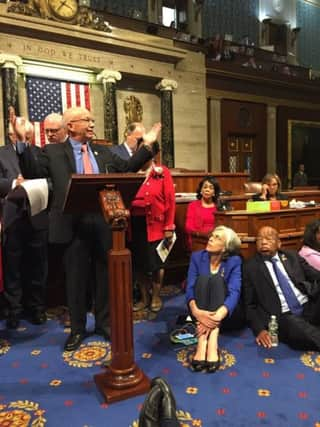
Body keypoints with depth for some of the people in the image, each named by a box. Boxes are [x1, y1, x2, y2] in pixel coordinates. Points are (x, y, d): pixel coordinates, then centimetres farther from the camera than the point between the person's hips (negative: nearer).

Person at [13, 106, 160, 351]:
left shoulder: (104, 152, 14)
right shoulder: (53, 152, 5)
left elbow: (127, 169, 12)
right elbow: (33, 172, -6)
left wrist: (147, 145, 7)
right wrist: (23, 142, -18)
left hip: (103, 221, 3)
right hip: (74, 223, -2)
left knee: (104, 275, 13)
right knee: (76, 278, 9)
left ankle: (104, 323, 32)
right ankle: (77, 329, 27)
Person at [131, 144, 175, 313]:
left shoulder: (162, 172, -1)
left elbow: (170, 200, -4)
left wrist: (169, 227, -8)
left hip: (156, 225, -2)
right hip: (135, 224, 3)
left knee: (156, 263, 8)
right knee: (138, 263, 11)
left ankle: (156, 297, 28)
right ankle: (144, 297, 29)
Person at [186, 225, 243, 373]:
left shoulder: (234, 261, -7)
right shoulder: (197, 257, -3)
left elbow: (234, 292, -22)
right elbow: (190, 288, -15)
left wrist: (217, 316, -40)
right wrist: (196, 311, -36)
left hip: (223, 312, -1)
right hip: (201, 311, 1)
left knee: (217, 279, -28)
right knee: (203, 278, -27)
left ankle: (212, 342, -44)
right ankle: (203, 341, -42)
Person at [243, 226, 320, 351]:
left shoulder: (292, 256, 15)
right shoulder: (250, 267, 4)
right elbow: (249, 305, 4)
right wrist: (260, 329, -10)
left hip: (310, 307, 4)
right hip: (283, 317, -3)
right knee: (297, 326, -35)